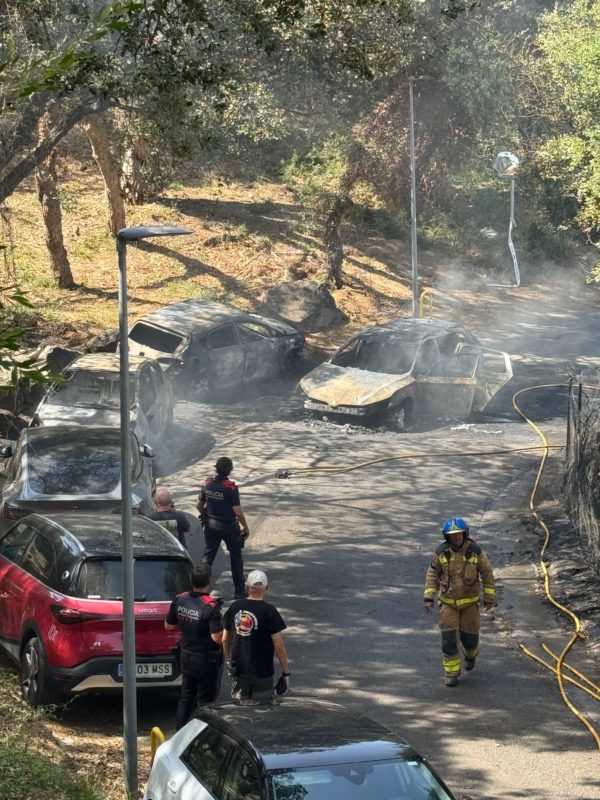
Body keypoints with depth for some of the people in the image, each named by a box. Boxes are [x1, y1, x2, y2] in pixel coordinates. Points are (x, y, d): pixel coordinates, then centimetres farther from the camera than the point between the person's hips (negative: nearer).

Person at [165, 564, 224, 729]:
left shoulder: (179, 600, -4)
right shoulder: (211, 607, -24)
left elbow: (168, 625, 10)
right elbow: (217, 637, -27)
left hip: (186, 656, 6)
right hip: (206, 660, -6)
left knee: (186, 697, 18)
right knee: (205, 701, 5)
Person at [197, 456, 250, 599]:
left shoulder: (207, 484, -7)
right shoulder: (231, 488, -22)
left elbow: (199, 505, 5)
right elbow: (238, 512, -20)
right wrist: (246, 528, -6)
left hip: (211, 525, 4)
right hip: (229, 527, -4)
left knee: (208, 555, 16)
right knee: (236, 558, 12)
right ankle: (239, 591, 16)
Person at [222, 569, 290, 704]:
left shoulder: (235, 607, -1)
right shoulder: (269, 611, -15)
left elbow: (225, 639, 8)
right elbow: (279, 646, -15)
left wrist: (228, 660, 23)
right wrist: (286, 672, -7)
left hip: (238, 671, 4)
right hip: (262, 673, -4)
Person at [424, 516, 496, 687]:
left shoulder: (475, 551, -16)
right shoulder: (441, 552, -12)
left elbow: (487, 573, -4)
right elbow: (433, 574, 0)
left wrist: (489, 598, -1)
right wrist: (428, 597, -5)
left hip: (470, 601, 0)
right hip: (448, 601, 0)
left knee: (469, 635, 6)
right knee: (449, 637, -7)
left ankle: (470, 654, 41)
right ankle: (451, 672, 5)